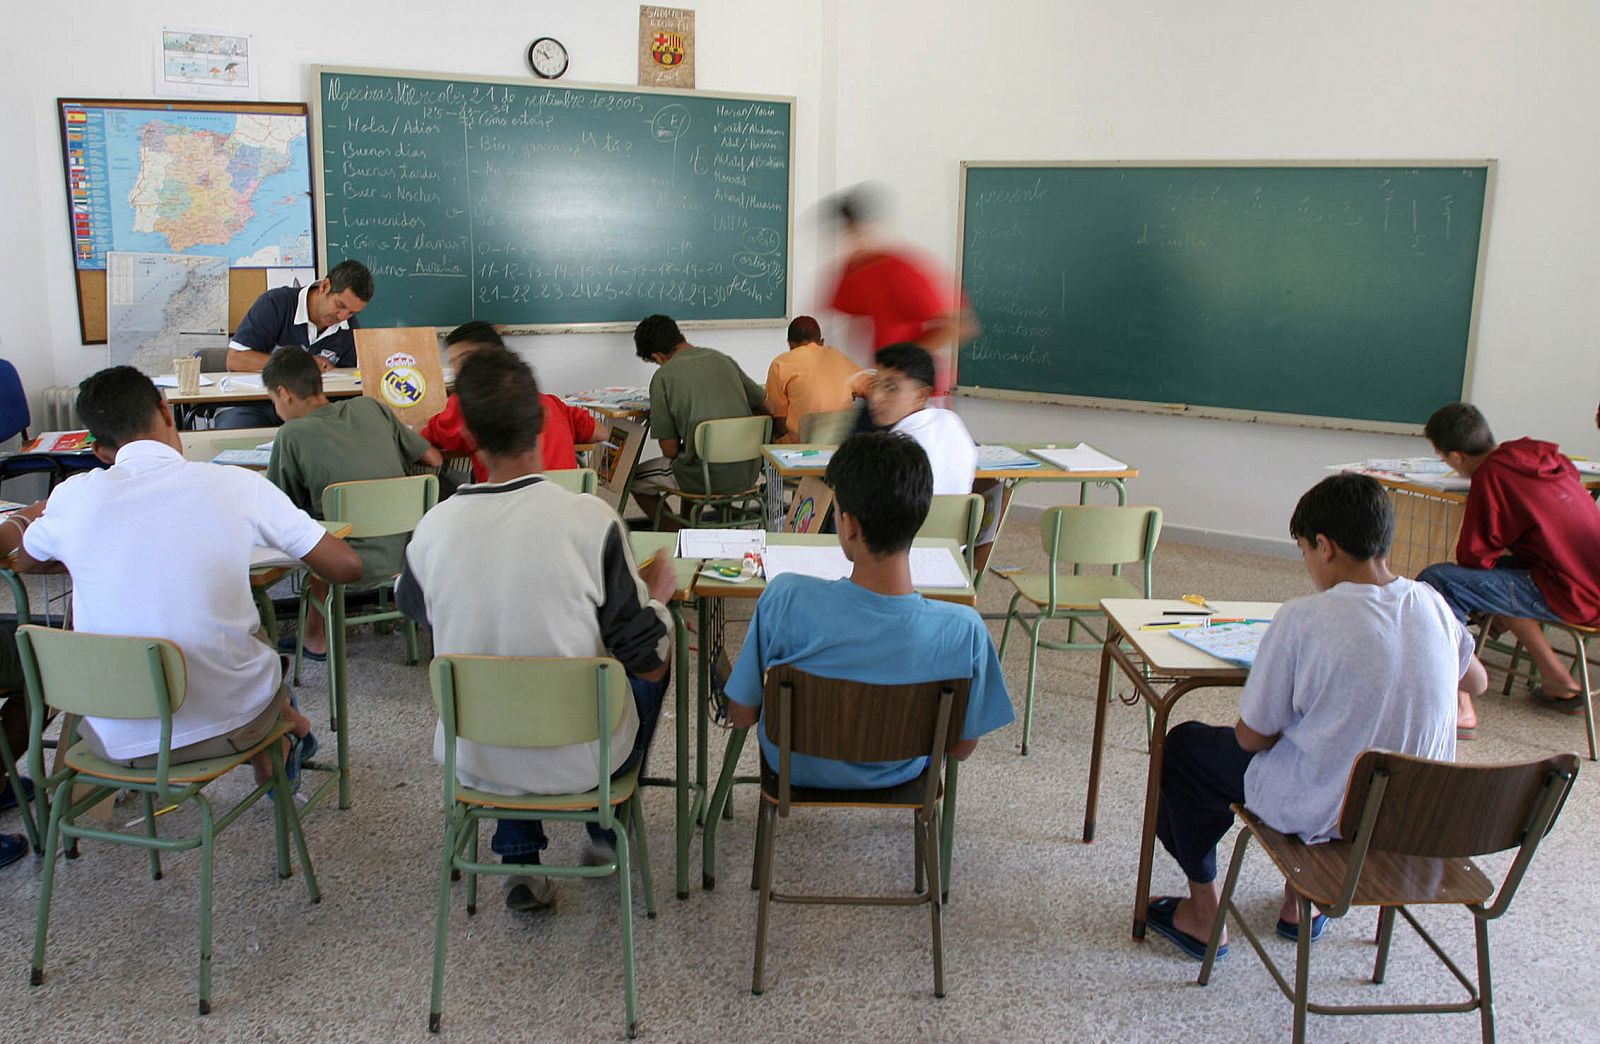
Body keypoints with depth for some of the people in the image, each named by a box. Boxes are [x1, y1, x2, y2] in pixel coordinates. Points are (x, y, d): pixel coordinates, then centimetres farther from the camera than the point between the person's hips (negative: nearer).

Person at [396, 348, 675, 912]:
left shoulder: (433, 528, -14)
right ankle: (605, 831, 34)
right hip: (578, 759, -2)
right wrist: (659, 591, 4)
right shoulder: (590, 519, -22)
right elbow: (649, 662, -15)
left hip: (475, 759, 2)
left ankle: (521, 862, 30)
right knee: (649, 668, 26)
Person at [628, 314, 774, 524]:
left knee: (637, 479, 20)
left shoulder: (663, 377, -7)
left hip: (707, 479, -6)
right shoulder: (722, 359, 8)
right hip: (747, 475, 6)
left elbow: (670, 450, -7)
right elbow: (767, 408, 15)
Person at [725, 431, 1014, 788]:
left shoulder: (787, 600, -34)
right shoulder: (964, 630, -32)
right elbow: (962, 747, -15)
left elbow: (741, 716, -19)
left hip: (798, 768, 0)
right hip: (898, 774, 1)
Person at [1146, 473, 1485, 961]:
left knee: (1183, 746, 16)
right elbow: (1476, 681, 16)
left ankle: (1204, 913, 25)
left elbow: (1252, 737, -15)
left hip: (1323, 814, -6)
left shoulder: (1303, 619, -23)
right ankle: (1303, 899, 38)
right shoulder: (1432, 605, -6)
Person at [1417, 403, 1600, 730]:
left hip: (1572, 596, -9)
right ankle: (1558, 682, 30)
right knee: (1499, 572, 30)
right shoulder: (1542, 454, 8)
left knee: (1437, 581, -13)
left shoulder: (1491, 475, -16)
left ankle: (1460, 706, -13)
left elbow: (1474, 557, -12)